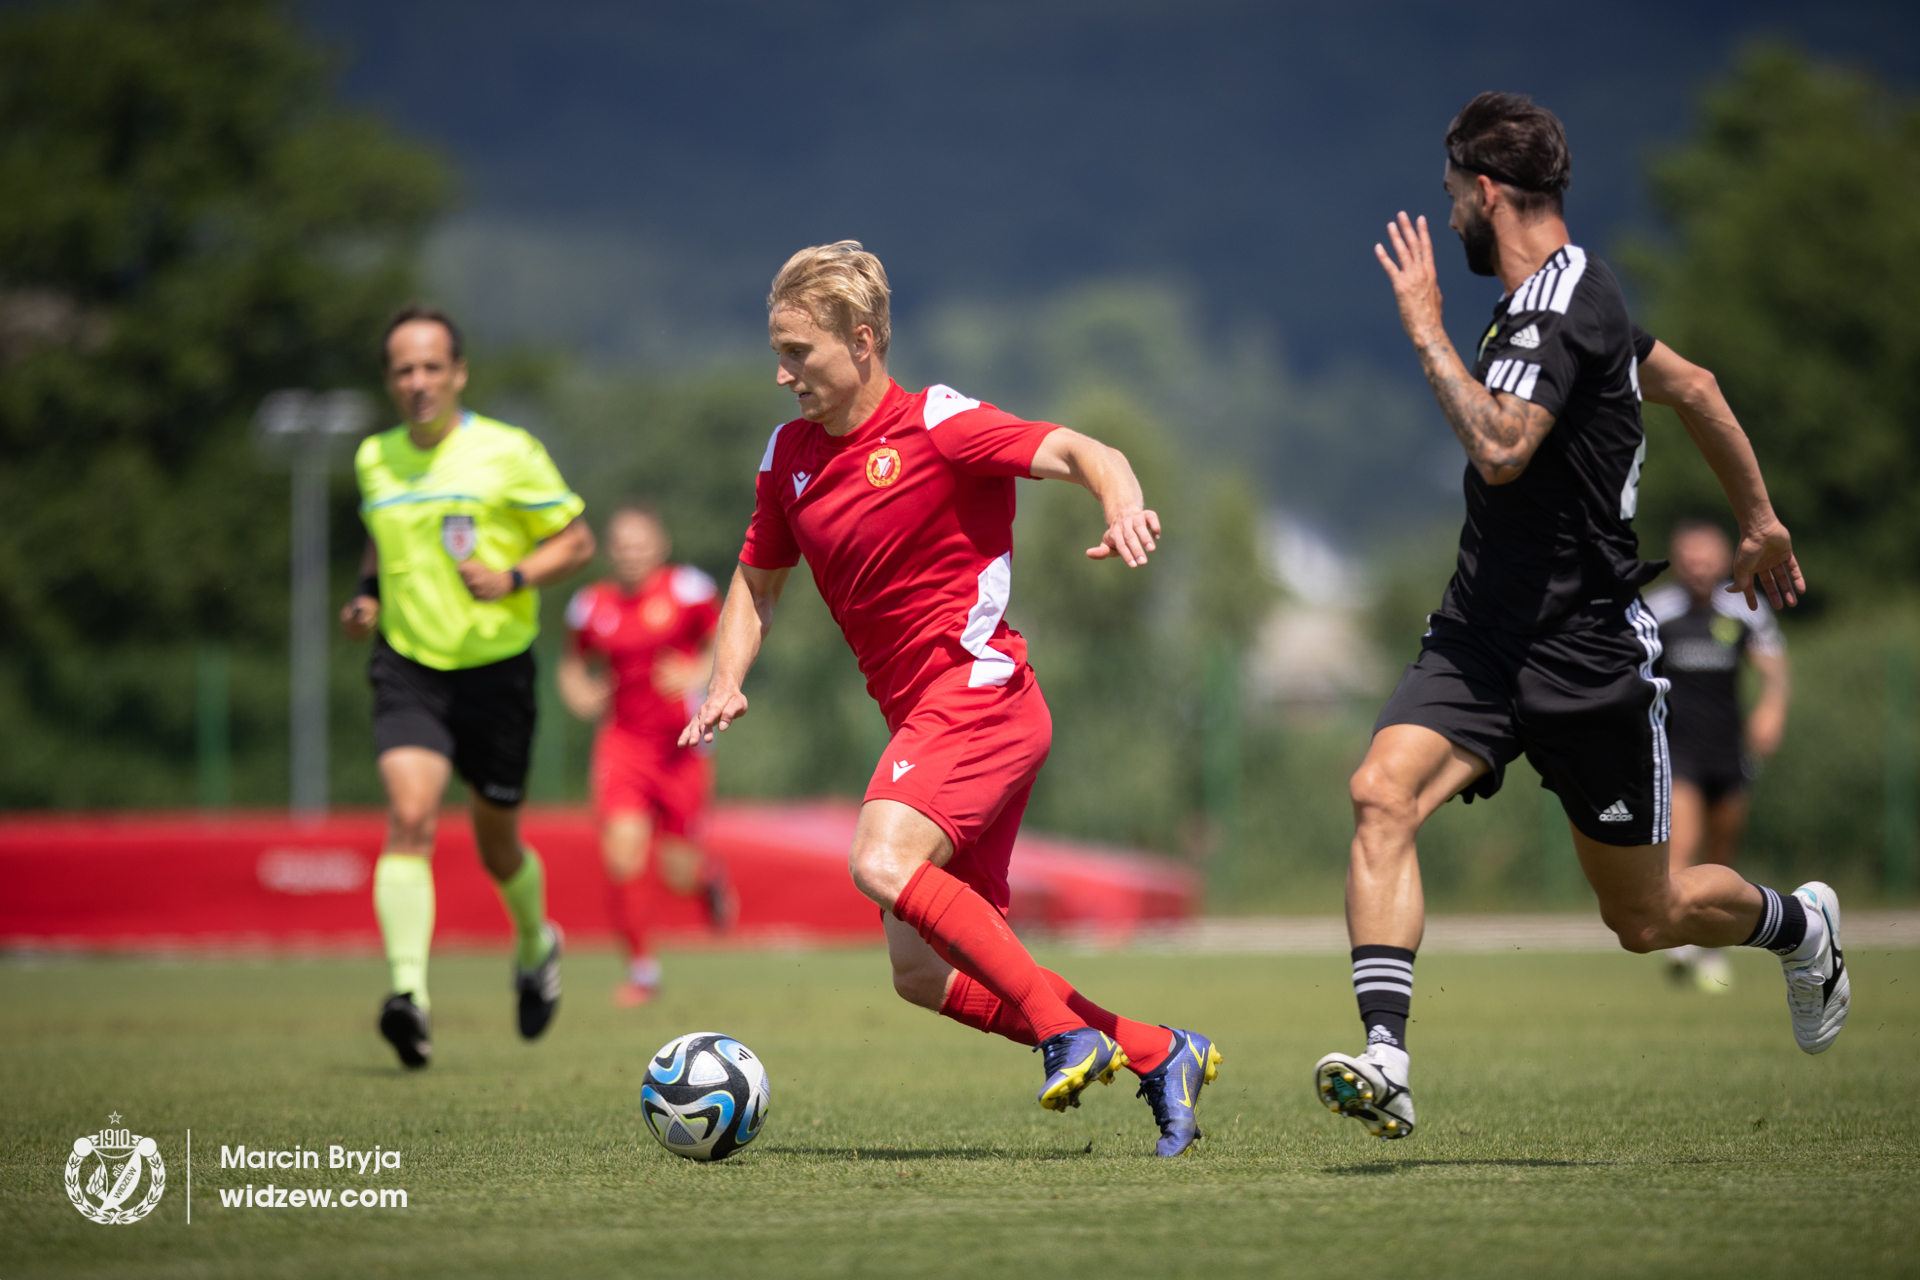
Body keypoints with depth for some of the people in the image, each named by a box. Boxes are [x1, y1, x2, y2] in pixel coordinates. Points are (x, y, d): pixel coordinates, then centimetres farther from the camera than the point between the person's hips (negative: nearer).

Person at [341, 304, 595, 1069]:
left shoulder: (508, 453, -6)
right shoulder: (374, 460, 7)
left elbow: (577, 542, -1)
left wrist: (515, 579, -19)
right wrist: (366, 597, 7)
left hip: (494, 668, -2)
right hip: (407, 665, 2)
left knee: (497, 843, 11)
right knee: (409, 816, -22)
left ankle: (536, 947, 44)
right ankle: (408, 993, -31)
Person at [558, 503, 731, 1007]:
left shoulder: (686, 590, -5)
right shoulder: (593, 606, 4)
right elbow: (574, 664, 20)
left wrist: (697, 675, -16)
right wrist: (580, 694, -1)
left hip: (682, 744, -1)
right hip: (623, 740, 1)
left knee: (678, 873, 1)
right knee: (624, 854, -17)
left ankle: (708, 878, 41)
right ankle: (641, 967, 1)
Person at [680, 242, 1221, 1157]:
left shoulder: (937, 425, -8)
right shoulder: (790, 454, 12)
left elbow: (1077, 452, -18)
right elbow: (757, 582, 24)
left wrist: (1123, 509, -40)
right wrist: (725, 684, 7)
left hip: (977, 690, -8)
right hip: (920, 713, 8)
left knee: (882, 864, -31)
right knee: (923, 973, 1)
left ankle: (1068, 1028, -22)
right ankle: (1158, 1055, 9)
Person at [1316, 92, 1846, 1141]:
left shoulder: (1564, 311, -20)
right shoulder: (1578, 290, 10)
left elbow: (1500, 448, -35)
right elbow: (1689, 384, 22)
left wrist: (1427, 331, -26)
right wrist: (1758, 519, 33)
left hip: (1587, 659, -8)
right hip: (1481, 640, 8)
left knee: (1644, 917, 8)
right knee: (1383, 794, -19)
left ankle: (1800, 924, 40)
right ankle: (1385, 1063, -26)